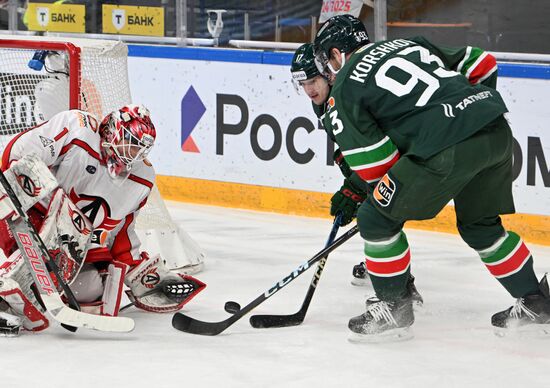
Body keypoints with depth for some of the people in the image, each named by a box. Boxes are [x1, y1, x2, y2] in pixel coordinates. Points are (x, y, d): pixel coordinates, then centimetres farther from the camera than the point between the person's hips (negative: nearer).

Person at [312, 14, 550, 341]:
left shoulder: (344, 88, 9)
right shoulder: (411, 44, 27)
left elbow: (374, 162, 5)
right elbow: (482, 64, 28)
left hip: (450, 149, -7)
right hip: (498, 130, 7)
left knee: (377, 219, 8)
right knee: (480, 225, 28)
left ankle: (394, 308, 14)